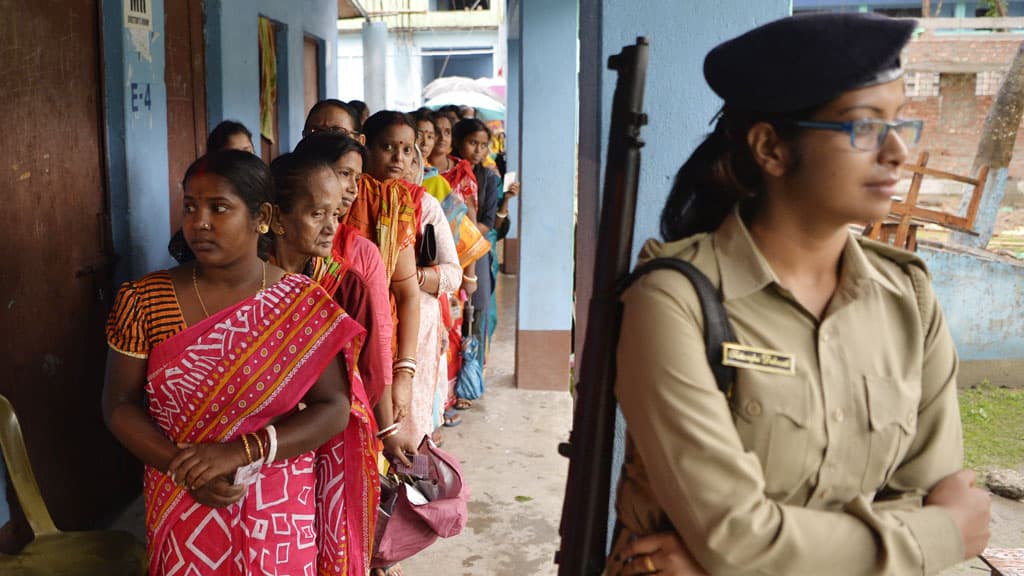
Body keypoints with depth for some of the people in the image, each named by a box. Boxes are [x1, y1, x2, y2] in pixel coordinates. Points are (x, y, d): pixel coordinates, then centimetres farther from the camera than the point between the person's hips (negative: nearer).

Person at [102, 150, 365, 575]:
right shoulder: (146, 301, -7)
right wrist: (185, 469, -17)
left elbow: (334, 409, -11)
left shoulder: (303, 303, -10)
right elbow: (119, 404, -3)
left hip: (279, 509, 0)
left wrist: (241, 451, -22)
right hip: (181, 507, 1)